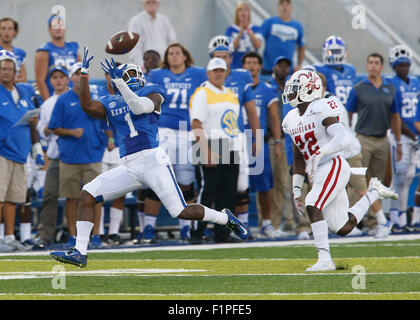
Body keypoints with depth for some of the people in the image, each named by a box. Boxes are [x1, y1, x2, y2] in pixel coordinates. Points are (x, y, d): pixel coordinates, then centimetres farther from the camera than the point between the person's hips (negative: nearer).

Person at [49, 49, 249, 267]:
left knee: (181, 212, -12)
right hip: (129, 167, 5)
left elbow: (139, 107, -14)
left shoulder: (152, 93, 8)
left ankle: (225, 218, 14)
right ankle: (80, 253, -5)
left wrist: (119, 81, -18)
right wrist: (84, 73, -2)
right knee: (86, 196, -7)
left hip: (153, 161, -5)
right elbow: (87, 106, 1)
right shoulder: (110, 104, 19)